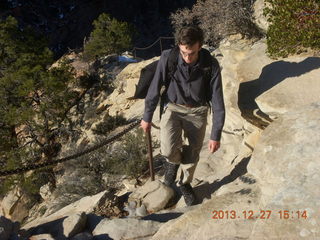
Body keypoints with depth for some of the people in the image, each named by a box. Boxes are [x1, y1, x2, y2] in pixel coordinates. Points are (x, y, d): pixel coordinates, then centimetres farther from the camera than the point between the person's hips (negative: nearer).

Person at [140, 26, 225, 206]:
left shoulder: (211, 65, -22)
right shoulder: (168, 58, -23)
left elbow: (217, 102, -15)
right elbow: (155, 89, -10)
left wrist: (216, 136, -13)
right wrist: (147, 117, -1)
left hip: (197, 111, 1)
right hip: (173, 108, 0)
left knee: (193, 154, 7)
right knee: (169, 150, -21)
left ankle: (185, 183, 39)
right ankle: (175, 160, 19)